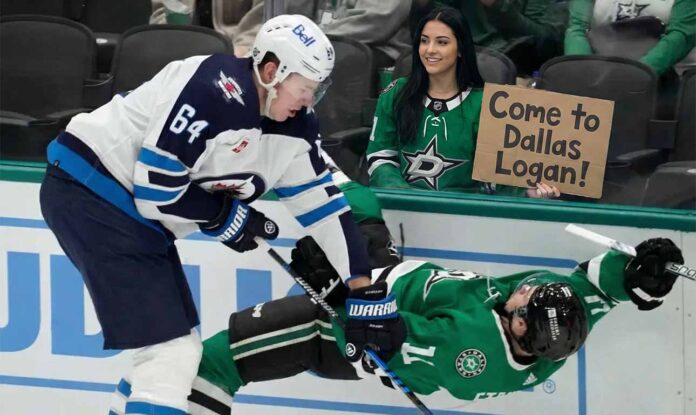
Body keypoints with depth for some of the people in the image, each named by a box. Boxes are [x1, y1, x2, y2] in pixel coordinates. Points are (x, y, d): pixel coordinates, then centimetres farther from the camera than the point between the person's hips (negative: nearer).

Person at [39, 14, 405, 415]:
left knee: (180, 350, 15)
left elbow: (323, 203, 10)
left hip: (135, 214, 10)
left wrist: (365, 290, 8)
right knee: (170, 353, -15)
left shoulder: (293, 126, 2)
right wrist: (226, 217, -9)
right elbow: (154, 189, -24)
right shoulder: (216, 91, -25)